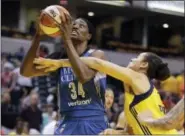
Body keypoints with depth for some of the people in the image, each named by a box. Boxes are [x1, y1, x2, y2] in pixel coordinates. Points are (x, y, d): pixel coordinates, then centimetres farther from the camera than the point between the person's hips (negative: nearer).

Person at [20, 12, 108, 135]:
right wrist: (38, 35, -14)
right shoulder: (59, 58, 7)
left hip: (94, 123, -3)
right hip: (68, 123, 3)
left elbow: (84, 76, -27)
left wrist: (67, 39, -25)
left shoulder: (97, 55, -5)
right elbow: (26, 72, -4)